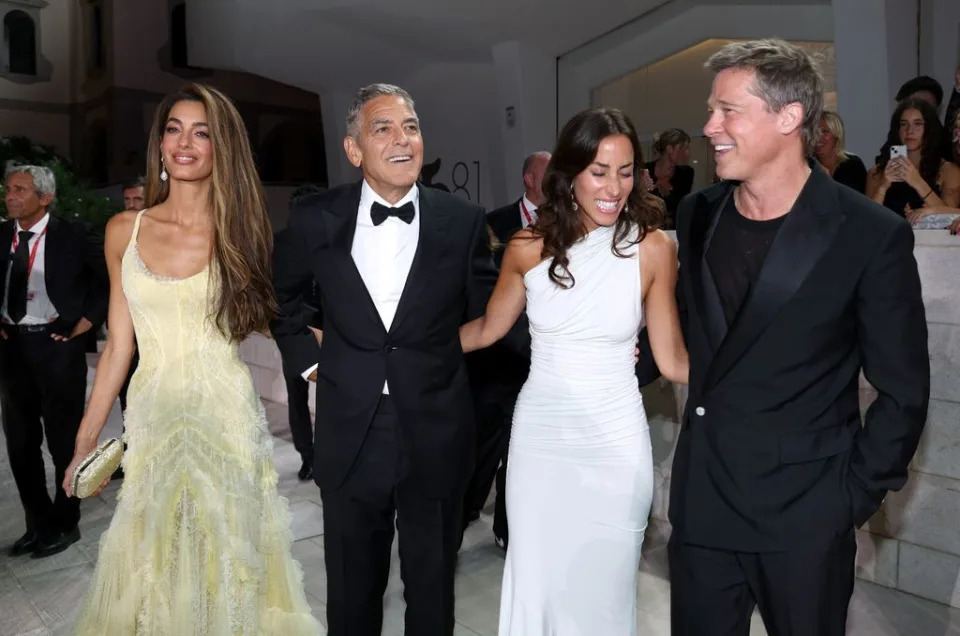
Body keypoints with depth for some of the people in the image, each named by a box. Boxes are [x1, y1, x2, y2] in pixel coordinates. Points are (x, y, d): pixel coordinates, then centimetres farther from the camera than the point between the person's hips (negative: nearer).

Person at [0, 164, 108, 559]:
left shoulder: (73, 235, -8)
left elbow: (111, 279, -3)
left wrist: (87, 321, -7)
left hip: (57, 345, -5)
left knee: (64, 440, 6)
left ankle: (65, 525, 23)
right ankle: (38, 523, 29)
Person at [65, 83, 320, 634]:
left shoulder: (243, 231, -1)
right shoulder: (125, 231, 4)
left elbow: (275, 318, 0)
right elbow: (119, 346, 7)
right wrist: (87, 438, 8)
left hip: (229, 420, -2)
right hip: (152, 420, 2)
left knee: (227, 565, 7)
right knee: (153, 568, 13)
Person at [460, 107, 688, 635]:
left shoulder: (653, 248, -7)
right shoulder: (528, 247, -4)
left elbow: (672, 359, -4)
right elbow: (488, 328, 10)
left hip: (615, 444, -1)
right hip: (539, 438, 2)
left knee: (602, 587, 13)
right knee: (534, 581, 14)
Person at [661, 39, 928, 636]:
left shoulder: (872, 234, -11)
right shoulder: (698, 214, 2)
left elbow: (903, 391, -5)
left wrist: (858, 494, -5)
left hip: (805, 514, -3)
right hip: (701, 501, 4)